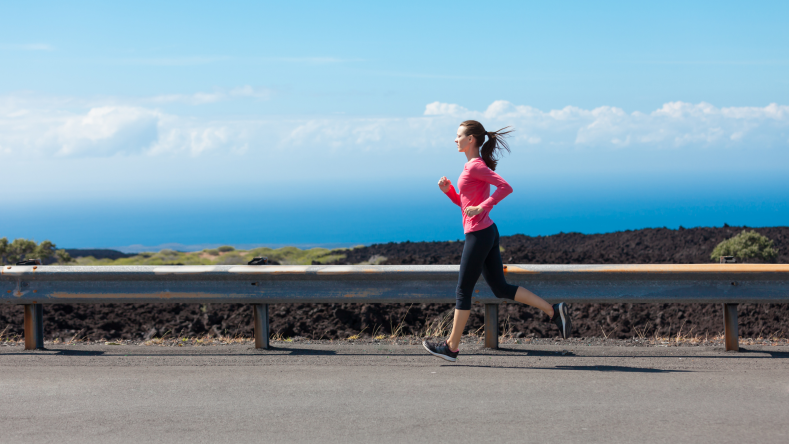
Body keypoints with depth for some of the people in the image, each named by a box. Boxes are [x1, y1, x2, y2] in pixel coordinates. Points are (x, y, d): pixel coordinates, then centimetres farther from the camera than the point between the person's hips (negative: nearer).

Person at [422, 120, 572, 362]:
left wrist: (482, 208, -21)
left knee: (463, 290, 0)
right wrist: (447, 189, 6)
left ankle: (451, 346, 9)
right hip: (487, 233, 10)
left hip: (479, 234, -10)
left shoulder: (475, 166, -13)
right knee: (501, 288, 11)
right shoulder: (474, 166, 16)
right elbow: (463, 203, 22)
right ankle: (554, 311, 7)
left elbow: (505, 187, -23)